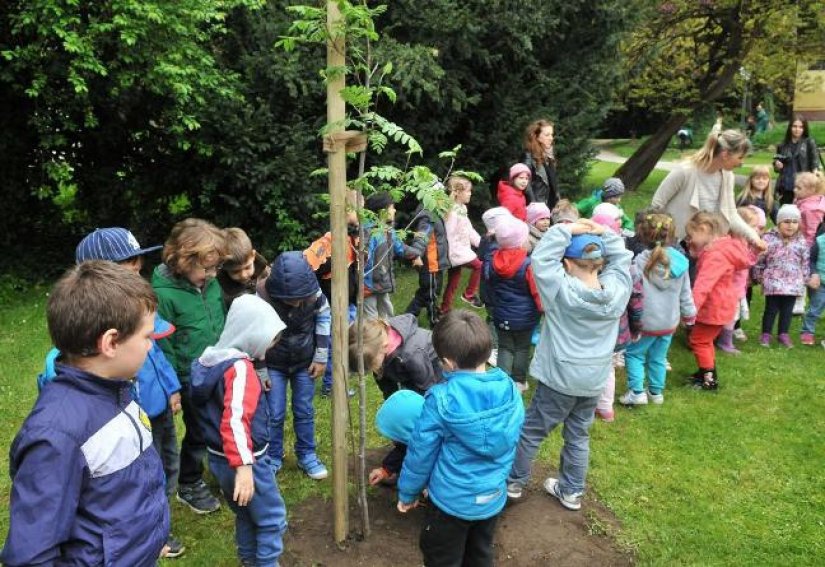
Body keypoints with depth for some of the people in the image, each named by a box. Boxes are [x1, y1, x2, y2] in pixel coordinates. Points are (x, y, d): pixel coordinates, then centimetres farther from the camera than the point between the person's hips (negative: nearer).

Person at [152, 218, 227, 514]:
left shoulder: (211, 283, -4)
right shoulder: (163, 294, -22)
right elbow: (162, 347, -16)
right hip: (190, 381, -5)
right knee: (198, 433, 11)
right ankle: (189, 485, 35)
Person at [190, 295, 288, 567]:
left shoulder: (212, 359, 6)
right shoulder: (240, 368, -23)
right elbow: (235, 420, -34)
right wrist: (243, 467, -38)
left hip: (220, 459, 9)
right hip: (242, 461, -9)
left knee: (247, 515, 25)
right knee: (272, 518, 5)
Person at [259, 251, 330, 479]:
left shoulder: (312, 292, -25)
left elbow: (324, 316, -4)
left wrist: (321, 356, -2)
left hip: (305, 361, 2)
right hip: (273, 365, -2)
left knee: (304, 411, 11)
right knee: (274, 415, 4)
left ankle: (307, 456, 29)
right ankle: (272, 459, 25)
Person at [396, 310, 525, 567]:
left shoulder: (441, 399, -26)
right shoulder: (511, 391, -12)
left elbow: (421, 453, -15)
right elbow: (511, 446, 3)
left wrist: (407, 493, 2)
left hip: (452, 500, -4)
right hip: (494, 497, 5)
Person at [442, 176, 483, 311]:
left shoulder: (461, 209, 11)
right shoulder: (453, 212, -19)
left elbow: (469, 230, 16)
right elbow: (449, 236, -21)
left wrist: (482, 242, 13)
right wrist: (452, 254, -22)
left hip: (462, 250, 9)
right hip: (456, 251, -9)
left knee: (453, 283, 13)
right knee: (479, 265, -10)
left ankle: (445, 310, 21)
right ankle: (469, 294, 3)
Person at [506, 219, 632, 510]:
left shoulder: (562, 289, -21)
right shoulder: (617, 290, -9)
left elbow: (542, 258, -15)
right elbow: (621, 258, 6)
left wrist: (567, 230, -14)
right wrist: (602, 233, -7)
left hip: (560, 378, -5)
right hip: (595, 380, 5)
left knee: (531, 430, 12)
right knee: (579, 436, 19)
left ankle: (513, 481, 26)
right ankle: (571, 491, 30)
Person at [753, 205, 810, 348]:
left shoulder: (802, 242, 1)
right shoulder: (769, 239, -8)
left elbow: (806, 263, 10)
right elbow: (759, 260, -1)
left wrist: (805, 279, 9)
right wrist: (759, 276, 2)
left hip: (793, 283, 3)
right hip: (773, 281, -3)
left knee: (787, 310, 11)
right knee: (771, 309, 4)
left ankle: (783, 334, 25)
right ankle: (766, 334, 16)